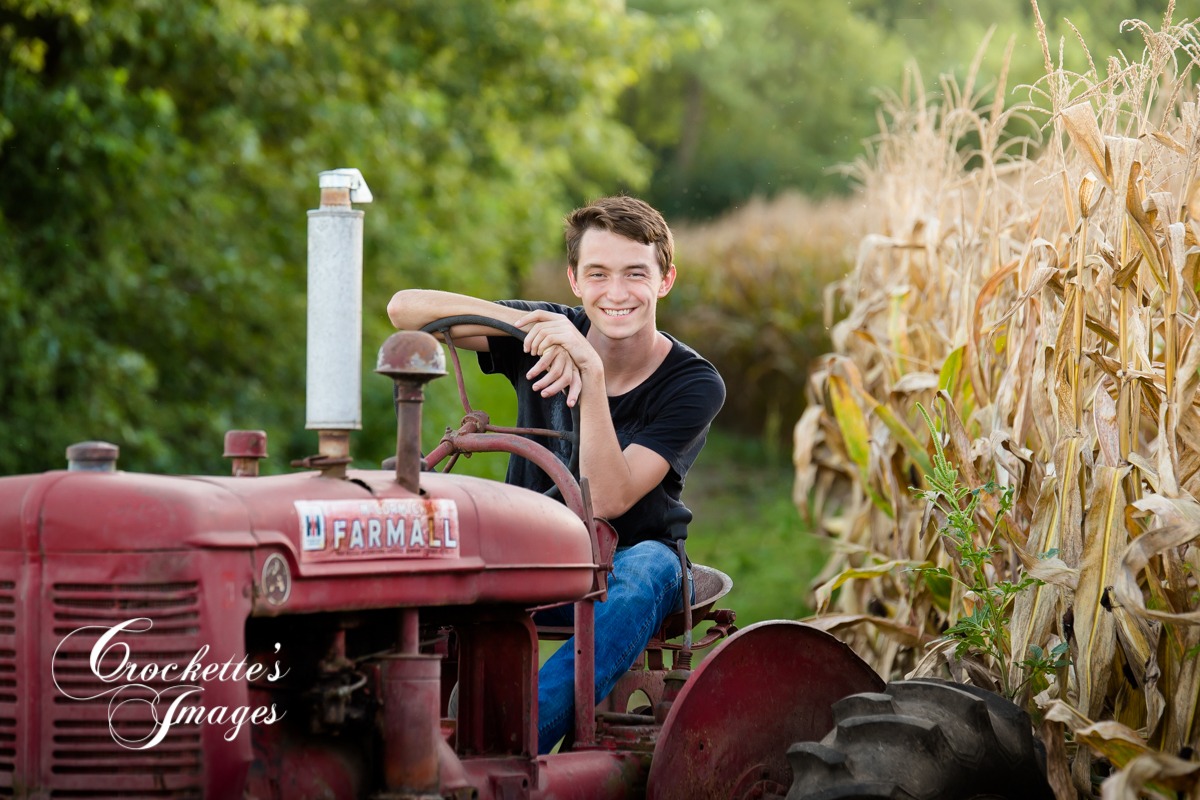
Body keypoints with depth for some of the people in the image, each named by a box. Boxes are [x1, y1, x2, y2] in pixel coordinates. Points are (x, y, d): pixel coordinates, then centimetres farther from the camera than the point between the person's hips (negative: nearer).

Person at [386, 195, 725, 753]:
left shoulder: (694, 386, -11)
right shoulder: (550, 337, -4)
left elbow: (607, 499, -24)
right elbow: (406, 309, -16)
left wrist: (592, 374, -33)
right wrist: (532, 324, -27)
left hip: (619, 570, -2)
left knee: (650, 567, -38)